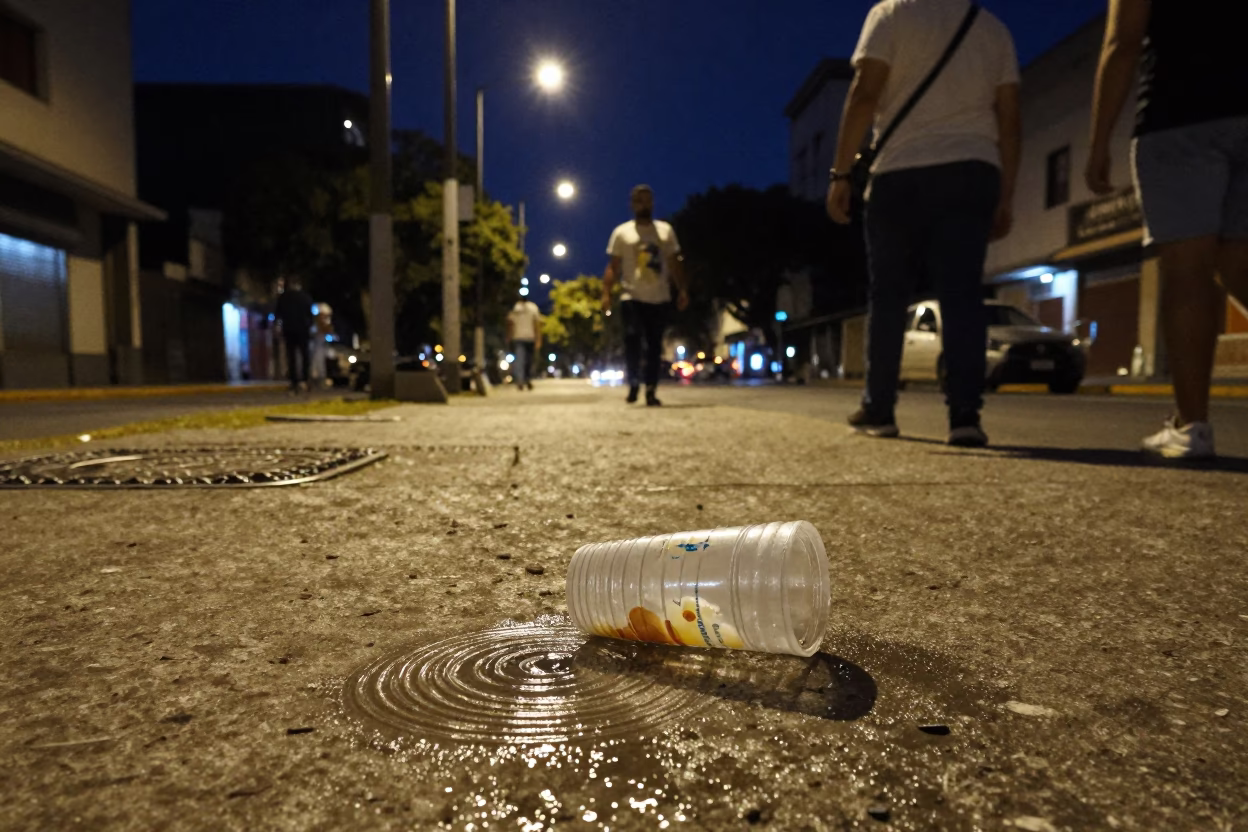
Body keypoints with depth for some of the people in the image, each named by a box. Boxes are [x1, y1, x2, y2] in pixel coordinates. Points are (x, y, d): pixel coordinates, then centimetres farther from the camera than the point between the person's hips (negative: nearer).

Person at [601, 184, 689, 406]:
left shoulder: (665, 230, 12)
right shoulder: (621, 232, 5)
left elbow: (674, 263, 12)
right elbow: (613, 266, 2)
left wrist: (682, 290, 1)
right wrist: (606, 293, -11)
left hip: (659, 299, 2)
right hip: (632, 297, -2)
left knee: (654, 346, 3)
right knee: (633, 340, -16)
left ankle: (651, 391, 10)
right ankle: (633, 383, 4)